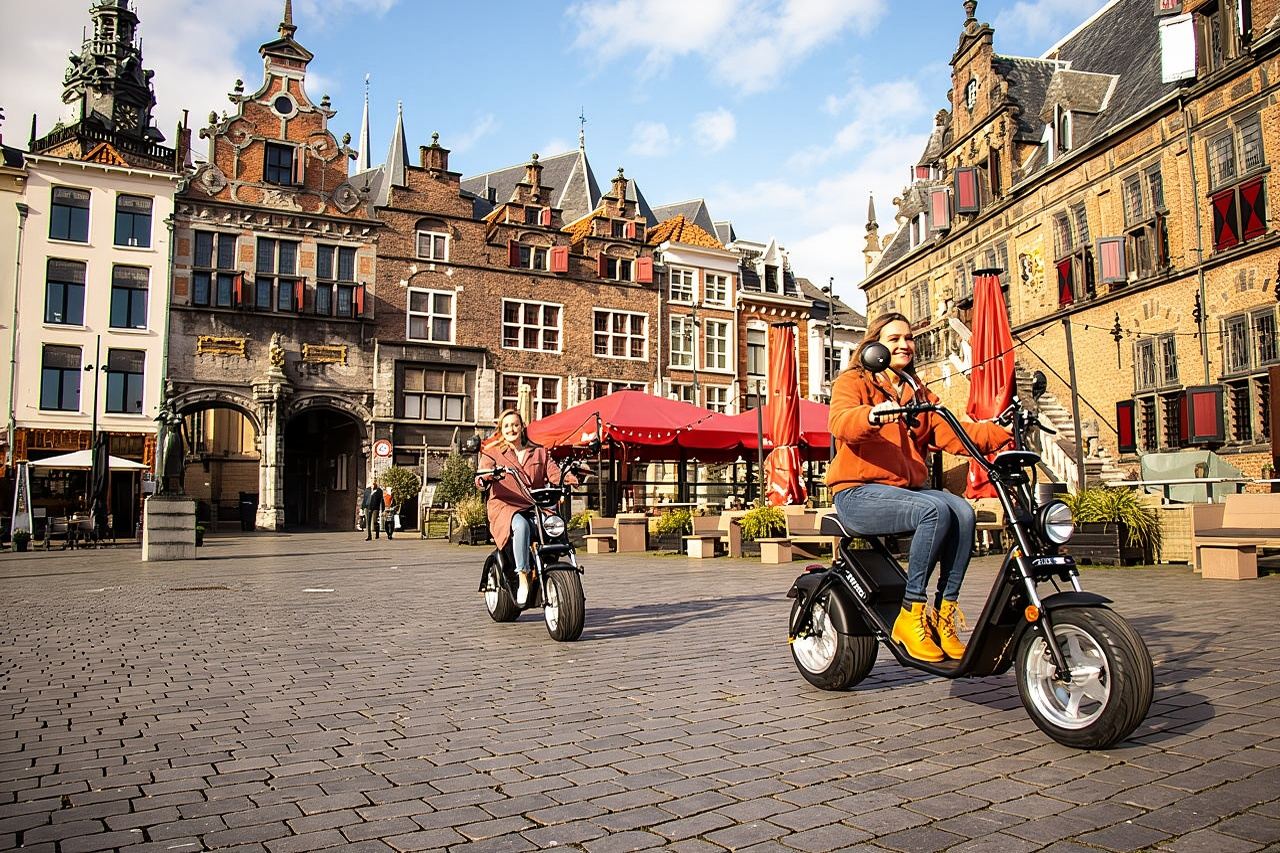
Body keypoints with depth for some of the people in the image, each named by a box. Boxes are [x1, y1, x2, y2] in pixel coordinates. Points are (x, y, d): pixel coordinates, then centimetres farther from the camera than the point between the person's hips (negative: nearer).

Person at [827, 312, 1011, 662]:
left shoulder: (918, 393, 23)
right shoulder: (852, 382, 4)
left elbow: (950, 434, 6)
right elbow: (841, 422, -19)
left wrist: (1000, 435, -9)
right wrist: (872, 416, -41)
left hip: (909, 489, 6)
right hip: (859, 492, -6)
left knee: (963, 512, -23)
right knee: (935, 510, -30)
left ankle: (944, 614, -18)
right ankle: (911, 615, -24)